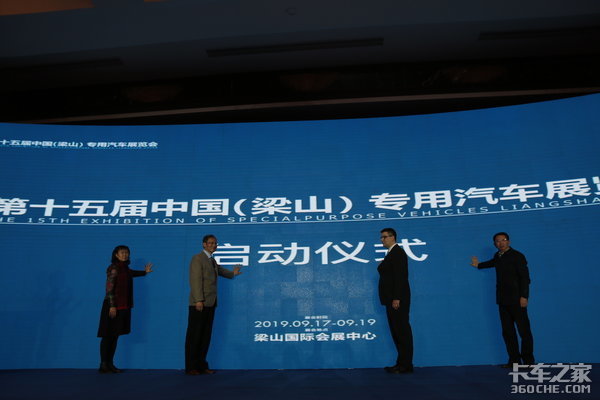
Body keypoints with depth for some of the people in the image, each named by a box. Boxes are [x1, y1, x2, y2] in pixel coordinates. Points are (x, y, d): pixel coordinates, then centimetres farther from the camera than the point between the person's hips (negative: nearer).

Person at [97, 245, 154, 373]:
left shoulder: (125, 268, 12)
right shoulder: (113, 268, -11)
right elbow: (109, 288, -16)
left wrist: (144, 272, 37)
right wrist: (112, 306, -21)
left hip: (123, 307, 8)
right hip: (113, 306, -8)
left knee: (115, 335, 10)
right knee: (108, 335, -3)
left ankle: (110, 364, 16)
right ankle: (103, 365, 3)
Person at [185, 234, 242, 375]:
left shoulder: (212, 260, 19)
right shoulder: (197, 258, -7)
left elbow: (220, 270, 40)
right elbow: (196, 280, -15)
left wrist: (232, 273, 49)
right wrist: (199, 300, -21)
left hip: (210, 304, 8)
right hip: (199, 304, -8)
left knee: (206, 336, 9)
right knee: (194, 336, -1)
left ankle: (201, 365, 16)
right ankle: (191, 367, 6)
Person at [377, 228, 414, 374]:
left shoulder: (397, 252, -11)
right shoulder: (391, 253, 17)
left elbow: (400, 277, -18)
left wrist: (396, 298, -22)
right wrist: (390, 299, 13)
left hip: (397, 300, -10)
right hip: (392, 300, 10)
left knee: (402, 331, -3)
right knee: (397, 332, 12)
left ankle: (405, 365, 4)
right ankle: (402, 363, 19)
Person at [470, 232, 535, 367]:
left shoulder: (517, 256, -5)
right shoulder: (498, 256, 14)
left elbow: (525, 277, -11)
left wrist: (524, 296, -18)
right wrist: (479, 265, 51)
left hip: (516, 300, -6)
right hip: (503, 300, 7)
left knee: (524, 331, -4)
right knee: (507, 332, 6)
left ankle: (528, 361, 5)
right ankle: (514, 360, 12)